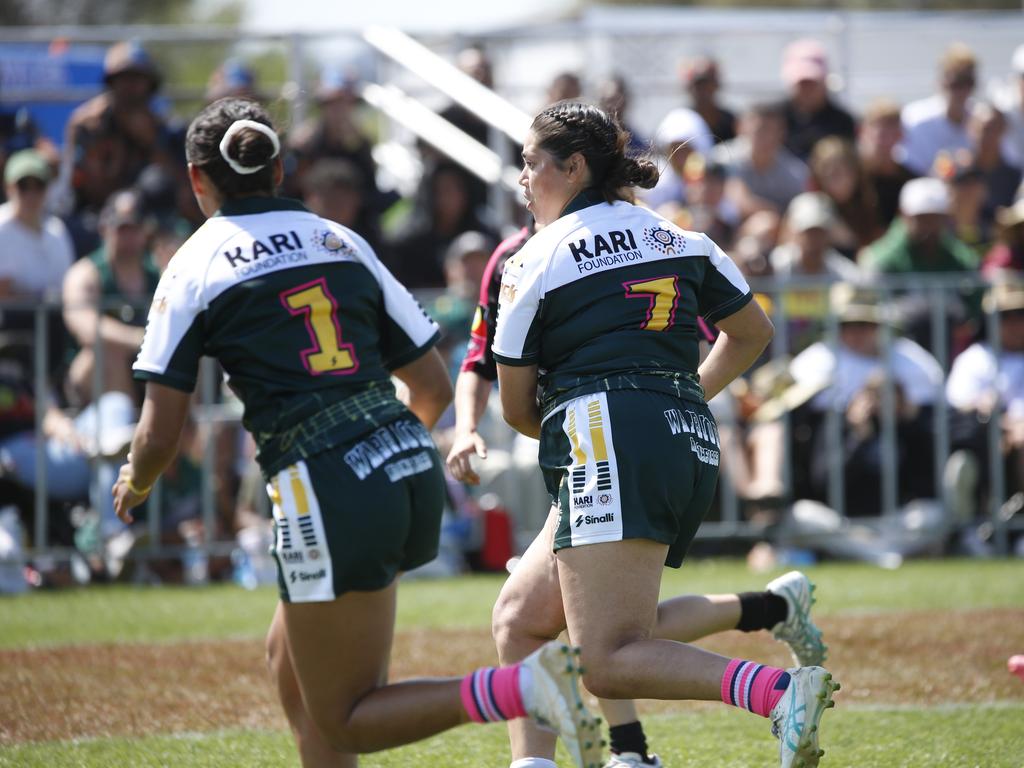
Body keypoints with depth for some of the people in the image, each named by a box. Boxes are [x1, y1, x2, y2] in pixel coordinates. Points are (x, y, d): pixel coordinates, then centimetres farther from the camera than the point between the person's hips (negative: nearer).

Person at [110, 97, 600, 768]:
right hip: (413, 471, 7)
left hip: (327, 493, -6)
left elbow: (159, 440, -1)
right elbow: (435, 389, 17)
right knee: (288, 662, 24)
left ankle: (522, 688, -18)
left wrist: (135, 484, 22)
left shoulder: (195, 268, 2)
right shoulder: (341, 242, 16)